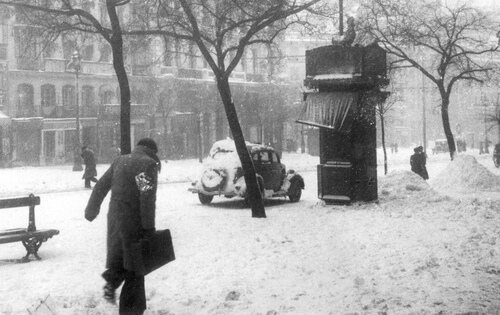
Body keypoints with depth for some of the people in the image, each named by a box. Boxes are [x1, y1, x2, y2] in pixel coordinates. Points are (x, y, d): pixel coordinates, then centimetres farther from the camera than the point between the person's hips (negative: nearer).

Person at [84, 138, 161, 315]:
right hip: (134, 220, -6)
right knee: (135, 268, 4)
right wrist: (149, 226, -16)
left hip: (114, 218, 6)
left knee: (118, 254, 24)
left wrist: (91, 210, 27)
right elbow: (147, 198, -17)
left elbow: (101, 186, 16)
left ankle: (112, 280, 0)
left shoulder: (120, 160, 12)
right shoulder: (149, 163, -7)